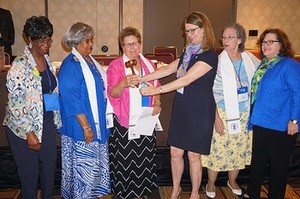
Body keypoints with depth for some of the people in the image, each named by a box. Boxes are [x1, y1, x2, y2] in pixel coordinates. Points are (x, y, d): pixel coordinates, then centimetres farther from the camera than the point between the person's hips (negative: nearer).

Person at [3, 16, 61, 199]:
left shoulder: (46, 59, 6)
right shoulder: (21, 64, -16)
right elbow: (15, 103, -18)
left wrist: (57, 120, 13)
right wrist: (29, 133, -19)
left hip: (48, 122, 6)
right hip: (25, 127, -6)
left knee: (50, 167, 16)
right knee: (30, 173, 7)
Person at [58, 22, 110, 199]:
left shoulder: (90, 60, 10)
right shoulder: (70, 66, -17)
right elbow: (72, 101, -22)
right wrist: (86, 127, -22)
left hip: (98, 123, 9)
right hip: (81, 127, -9)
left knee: (95, 163, 19)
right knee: (85, 167, 1)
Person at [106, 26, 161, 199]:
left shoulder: (149, 65, 9)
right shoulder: (115, 65, -5)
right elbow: (113, 93, -15)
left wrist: (157, 103, 0)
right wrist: (124, 83, -34)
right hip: (124, 123, -4)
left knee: (144, 160, 11)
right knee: (125, 162, 2)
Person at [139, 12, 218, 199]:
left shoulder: (209, 55, -15)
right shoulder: (188, 52, 12)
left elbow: (186, 79, -22)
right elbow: (168, 69, 8)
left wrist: (157, 90, -22)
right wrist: (143, 79, -2)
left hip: (200, 111, -7)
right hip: (182, 108, 7)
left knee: (193, 155, 5)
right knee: (175, 152, 12)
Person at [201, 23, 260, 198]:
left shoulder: (250, 59, 1)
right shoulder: (218, 61, -10)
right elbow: (211, 93, -10)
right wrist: (216, 118, -14)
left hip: (245, 114, 4)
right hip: (223, 114, -4)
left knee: (239, 149, 14)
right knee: (218, 149, 2)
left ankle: (233, 180, 37)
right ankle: (211, 184, 25)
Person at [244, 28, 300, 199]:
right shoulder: (263, 65, 10)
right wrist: (254, 116, 15)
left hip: (281, 126, -7)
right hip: (261, 122, 8)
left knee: (278, 164, 8)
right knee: (257, 161, 17)